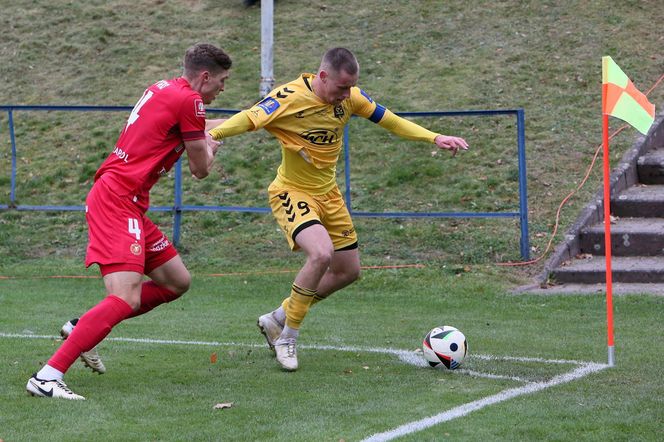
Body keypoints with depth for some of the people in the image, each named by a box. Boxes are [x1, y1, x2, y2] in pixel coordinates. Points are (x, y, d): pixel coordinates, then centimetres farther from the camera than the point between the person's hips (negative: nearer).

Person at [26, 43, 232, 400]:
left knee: (177, 282, 15)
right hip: (118, 200, -10)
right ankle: (47, 377, -26)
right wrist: (209, 149, 20)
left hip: (128, 205, 10)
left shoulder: (162, 90, 18)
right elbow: (201, 170, -1)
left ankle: (81, 328, 18)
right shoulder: (189, 100, -10)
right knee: (126, 300, -21)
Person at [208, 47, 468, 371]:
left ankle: (277, 319, 29)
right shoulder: (291, 98, -23)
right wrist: (212, 134, -48)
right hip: (291, 194, -7)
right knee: (322, 253, -31)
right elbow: (249, 119, -30)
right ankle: (287, 337, -13)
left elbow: (390, 121, 4)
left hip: (328, 194, 7)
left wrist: (434, 138, -4)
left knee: (349, 271, 13)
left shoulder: (350, 97, -6)